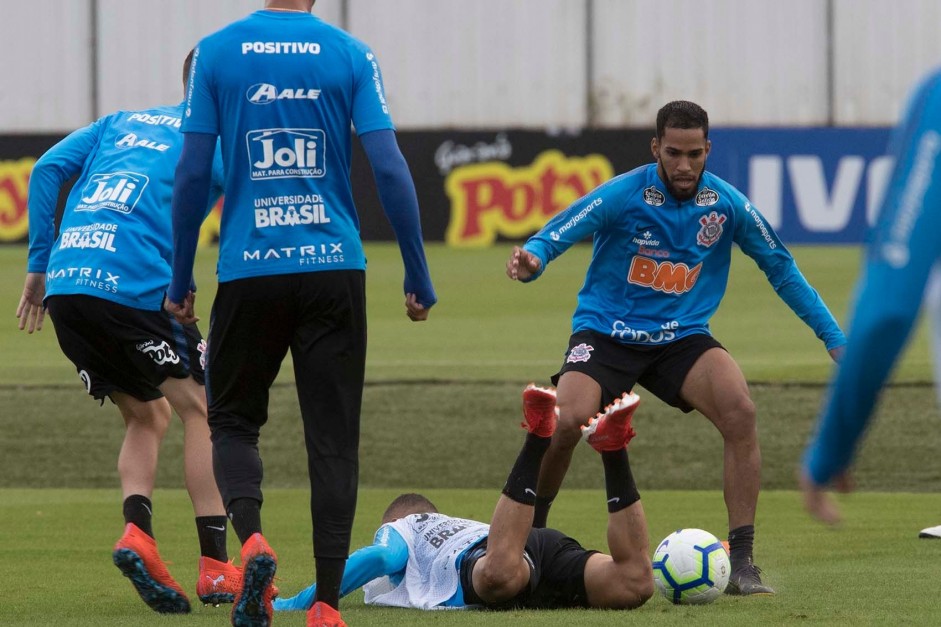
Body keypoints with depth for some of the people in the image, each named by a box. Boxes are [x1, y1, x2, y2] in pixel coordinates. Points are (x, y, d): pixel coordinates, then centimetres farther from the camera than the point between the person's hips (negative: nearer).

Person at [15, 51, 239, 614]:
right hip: (133, 285, -6)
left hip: (65, 285, 6)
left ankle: (138, 530, -5)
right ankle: (215, 569, -2)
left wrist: (40, 266, 16)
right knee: (201, 410, 6)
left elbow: (49, 170, 16)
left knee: (146, 417, 19)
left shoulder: (124, 121, 27)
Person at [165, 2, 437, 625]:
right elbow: (390, 169, -4)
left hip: (248, 270, 0)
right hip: (335, 268, 0)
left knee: (233, 418, 15)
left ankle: (251, 538, -11)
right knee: (333, 435, 5)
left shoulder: (217, 53, 1)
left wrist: (180, 281, 10)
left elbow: (192, 175, 1)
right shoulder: (351, 55, 0)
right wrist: (419, 276, 3)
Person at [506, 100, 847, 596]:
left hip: (682, 338, 2)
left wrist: (834, 338, 6)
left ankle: (740, 561, -18)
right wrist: (530, 261, -43)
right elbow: (552, 238, -18)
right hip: (605, 332, -2)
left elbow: (781, 270, 7)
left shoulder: (727, 205, -5)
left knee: (740, 410, -25)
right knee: (568, 421, -28)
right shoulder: (622, 196, -14)